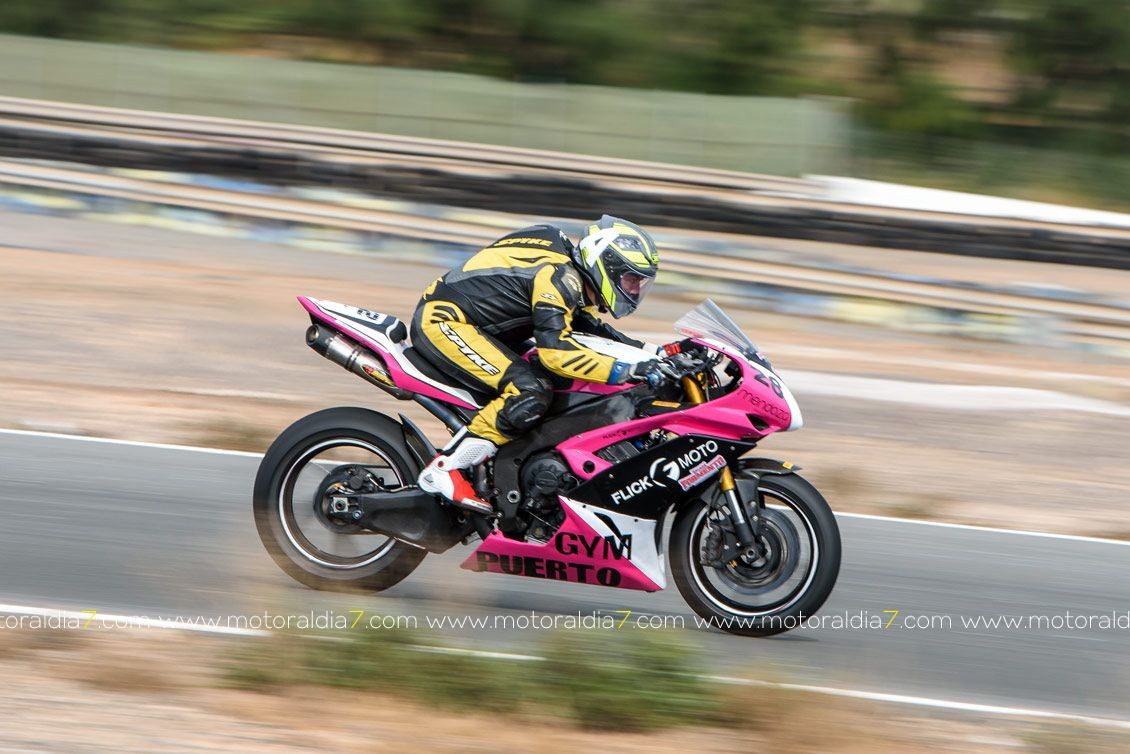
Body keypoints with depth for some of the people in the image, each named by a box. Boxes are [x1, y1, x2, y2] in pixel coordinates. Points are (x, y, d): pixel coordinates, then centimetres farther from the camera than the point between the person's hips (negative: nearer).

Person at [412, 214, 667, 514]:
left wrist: (657, 351, 8)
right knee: (531, 392, -26)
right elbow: (554, 349, -32)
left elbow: (596, 332, 21)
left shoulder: (575, 279, 11)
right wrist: (625, 370, -34)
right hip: (442, 321, -11)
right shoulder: (558, 275, -20)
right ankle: (445, 468, -23)